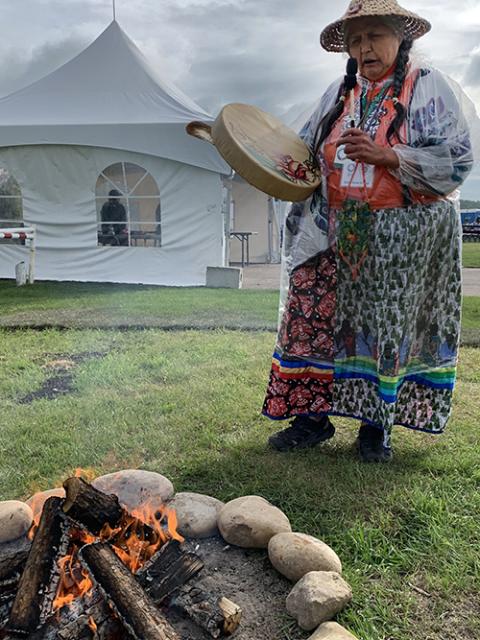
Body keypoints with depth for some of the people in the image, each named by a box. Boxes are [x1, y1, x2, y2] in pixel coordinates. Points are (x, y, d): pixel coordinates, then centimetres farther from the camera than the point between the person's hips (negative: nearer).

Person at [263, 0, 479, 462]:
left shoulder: (429, 88, 0)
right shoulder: (340, 94, 14)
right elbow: (310, 152, 19)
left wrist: (387, 155, -19)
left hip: (401, 237, -4)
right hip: (335, 233, 4)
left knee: (388, 325, 2)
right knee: (314, 317, -2)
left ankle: (376, 424, 16)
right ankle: (313, 416, 10)